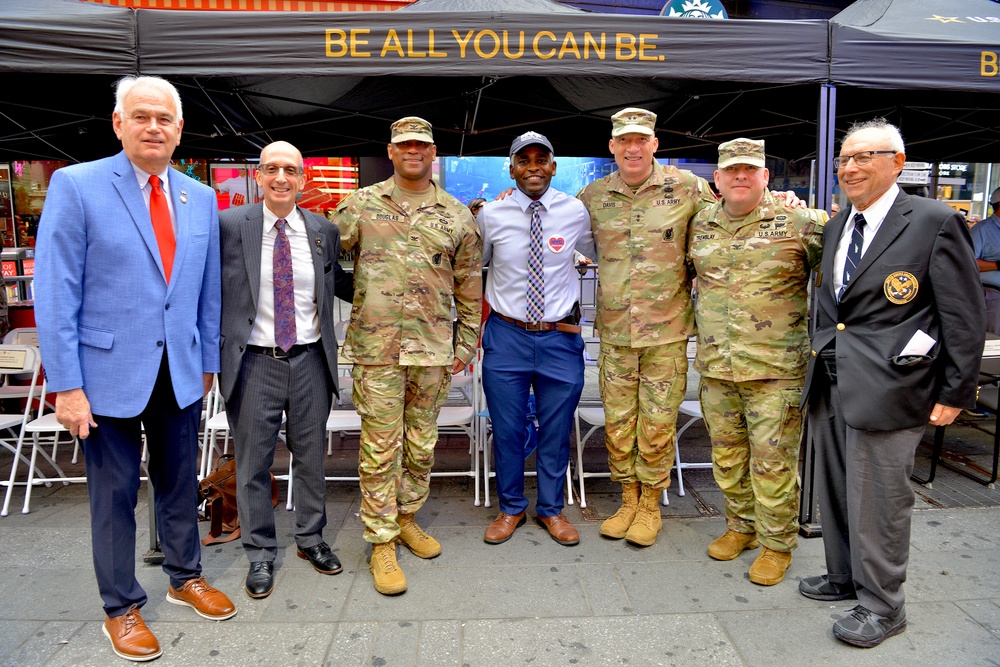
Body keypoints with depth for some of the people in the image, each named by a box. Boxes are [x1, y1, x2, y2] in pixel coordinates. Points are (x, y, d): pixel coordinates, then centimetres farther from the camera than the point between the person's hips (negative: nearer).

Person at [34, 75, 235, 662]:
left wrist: (208, 362, 11)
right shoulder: (76, 186, -7)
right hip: (111, 372, -4)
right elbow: (56, 294, -10)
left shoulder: (201, 198, 6)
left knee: (181, 482, 17)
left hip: (180, 373, 4)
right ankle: (121, 607, 30)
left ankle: (186, 577, 38)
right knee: (115, 494, 11)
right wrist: (67, 385, -13)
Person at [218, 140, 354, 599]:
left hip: (309, 360, 3)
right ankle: (260, 553, 28)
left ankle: (310, 538, 35)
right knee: (253, 463, 9)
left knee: (311, 457, 15)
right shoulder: (228, 225, -5)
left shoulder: (324, 231, 3)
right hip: (253, 361, -2)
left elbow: (339, 283, 17)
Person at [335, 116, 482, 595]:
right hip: (377, 345, -2)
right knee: (380, 445, 1)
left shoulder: (456, 216, 9)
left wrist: (466, 344, 10)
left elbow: (469, 286, 12)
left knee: (421, 443, 12)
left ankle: (407, 518, 32)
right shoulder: (360, 205, 5)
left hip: (433, 346, 2)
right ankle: (382, 542, 14)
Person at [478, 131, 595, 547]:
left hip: (561, 338, 1)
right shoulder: (491, 215, -3)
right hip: (506, 336, 0)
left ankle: (551, 510, 33)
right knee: (506, 429, 10)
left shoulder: (575, 212, -2)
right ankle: (511, 508, 32)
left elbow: (601, 254, 16)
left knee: (556, 430, 12)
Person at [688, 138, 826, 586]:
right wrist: (701, 321, 17)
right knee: (726, 453, 15)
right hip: (715, 365, 5)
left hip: (776, 368, -4)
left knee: (773, 459, 2)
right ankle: (740, 526, 35)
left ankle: (777, 544, 21)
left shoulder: (799, 224, -5)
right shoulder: (699, 226, 8)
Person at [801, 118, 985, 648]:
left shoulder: (935, 223, -8)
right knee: (833, 489, 17)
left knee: (878, 498, 3)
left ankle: (881, 605, 21)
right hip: (831, 383, 7)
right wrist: (819, 351, 15)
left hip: (886, 386, -7)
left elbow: (963, 317, -8)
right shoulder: (837, 226, 13)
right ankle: (844, 577, 36)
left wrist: (955, 393, -8)